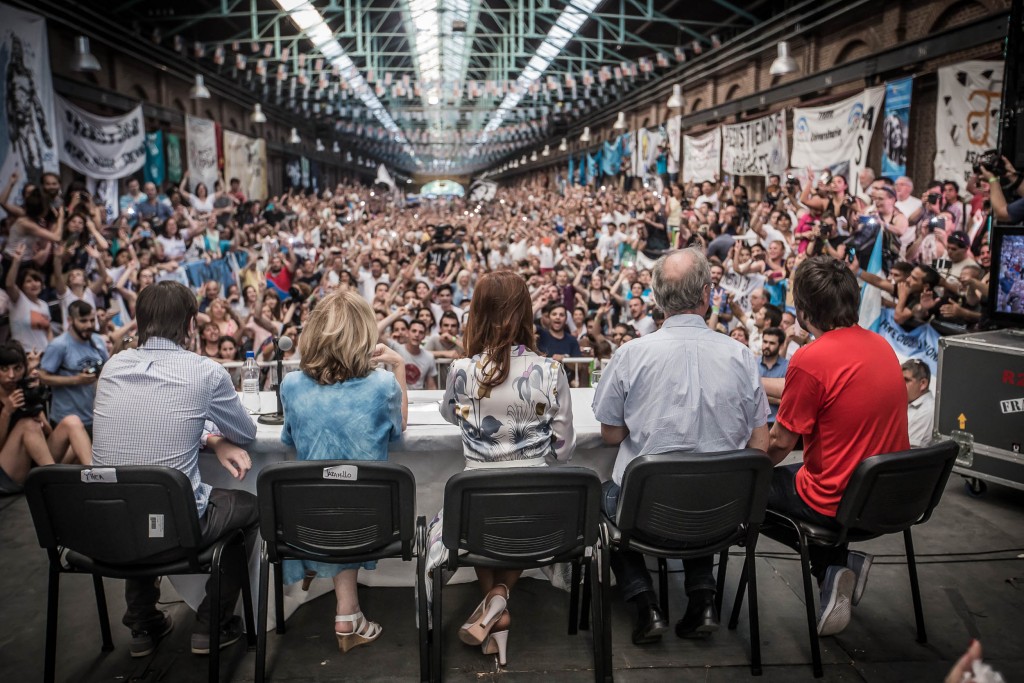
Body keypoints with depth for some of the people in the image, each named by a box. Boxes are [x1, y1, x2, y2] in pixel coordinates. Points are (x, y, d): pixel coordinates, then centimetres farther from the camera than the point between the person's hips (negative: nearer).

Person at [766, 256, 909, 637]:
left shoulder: (811, 359, -22)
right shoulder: (881, 345, 2)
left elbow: (782, 442, -14)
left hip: (839, 504, -7)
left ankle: (832, 567, 9)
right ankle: (843, 563, 13)